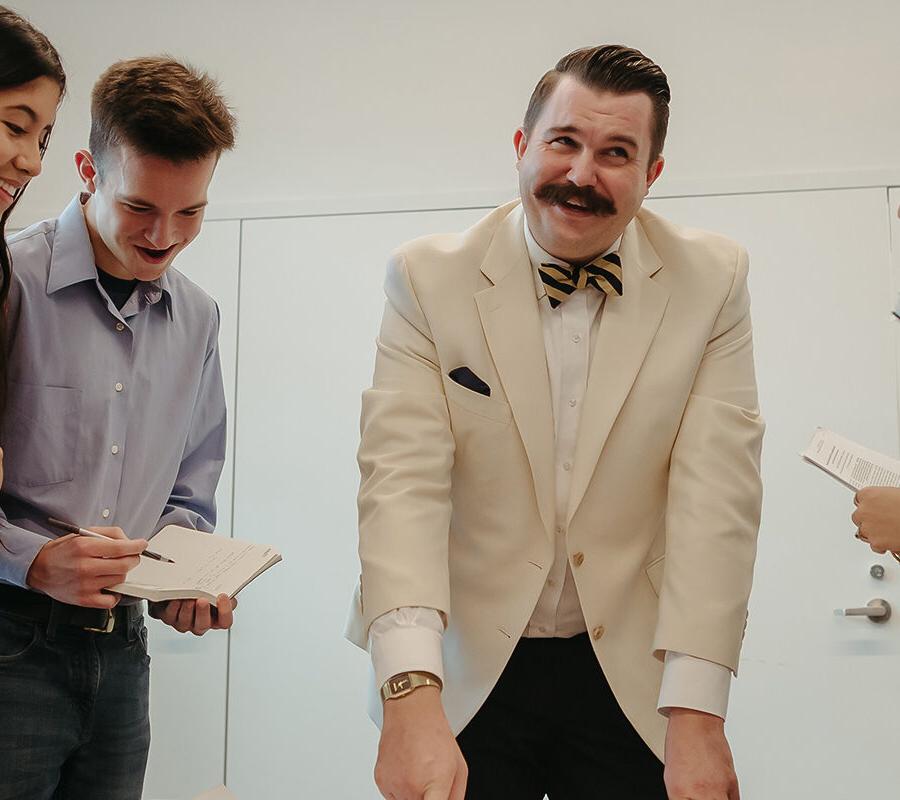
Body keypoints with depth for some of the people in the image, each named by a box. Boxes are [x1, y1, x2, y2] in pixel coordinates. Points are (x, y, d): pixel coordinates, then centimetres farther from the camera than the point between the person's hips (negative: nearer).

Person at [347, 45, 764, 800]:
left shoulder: (713, 282, -5)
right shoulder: (428, 279, -7)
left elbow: (717, 493, -12)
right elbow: (403, 479, -16)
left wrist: (697, 713, -20)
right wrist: (410, 696, -28)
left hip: (632, 679, 1)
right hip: (469, 678, -1)